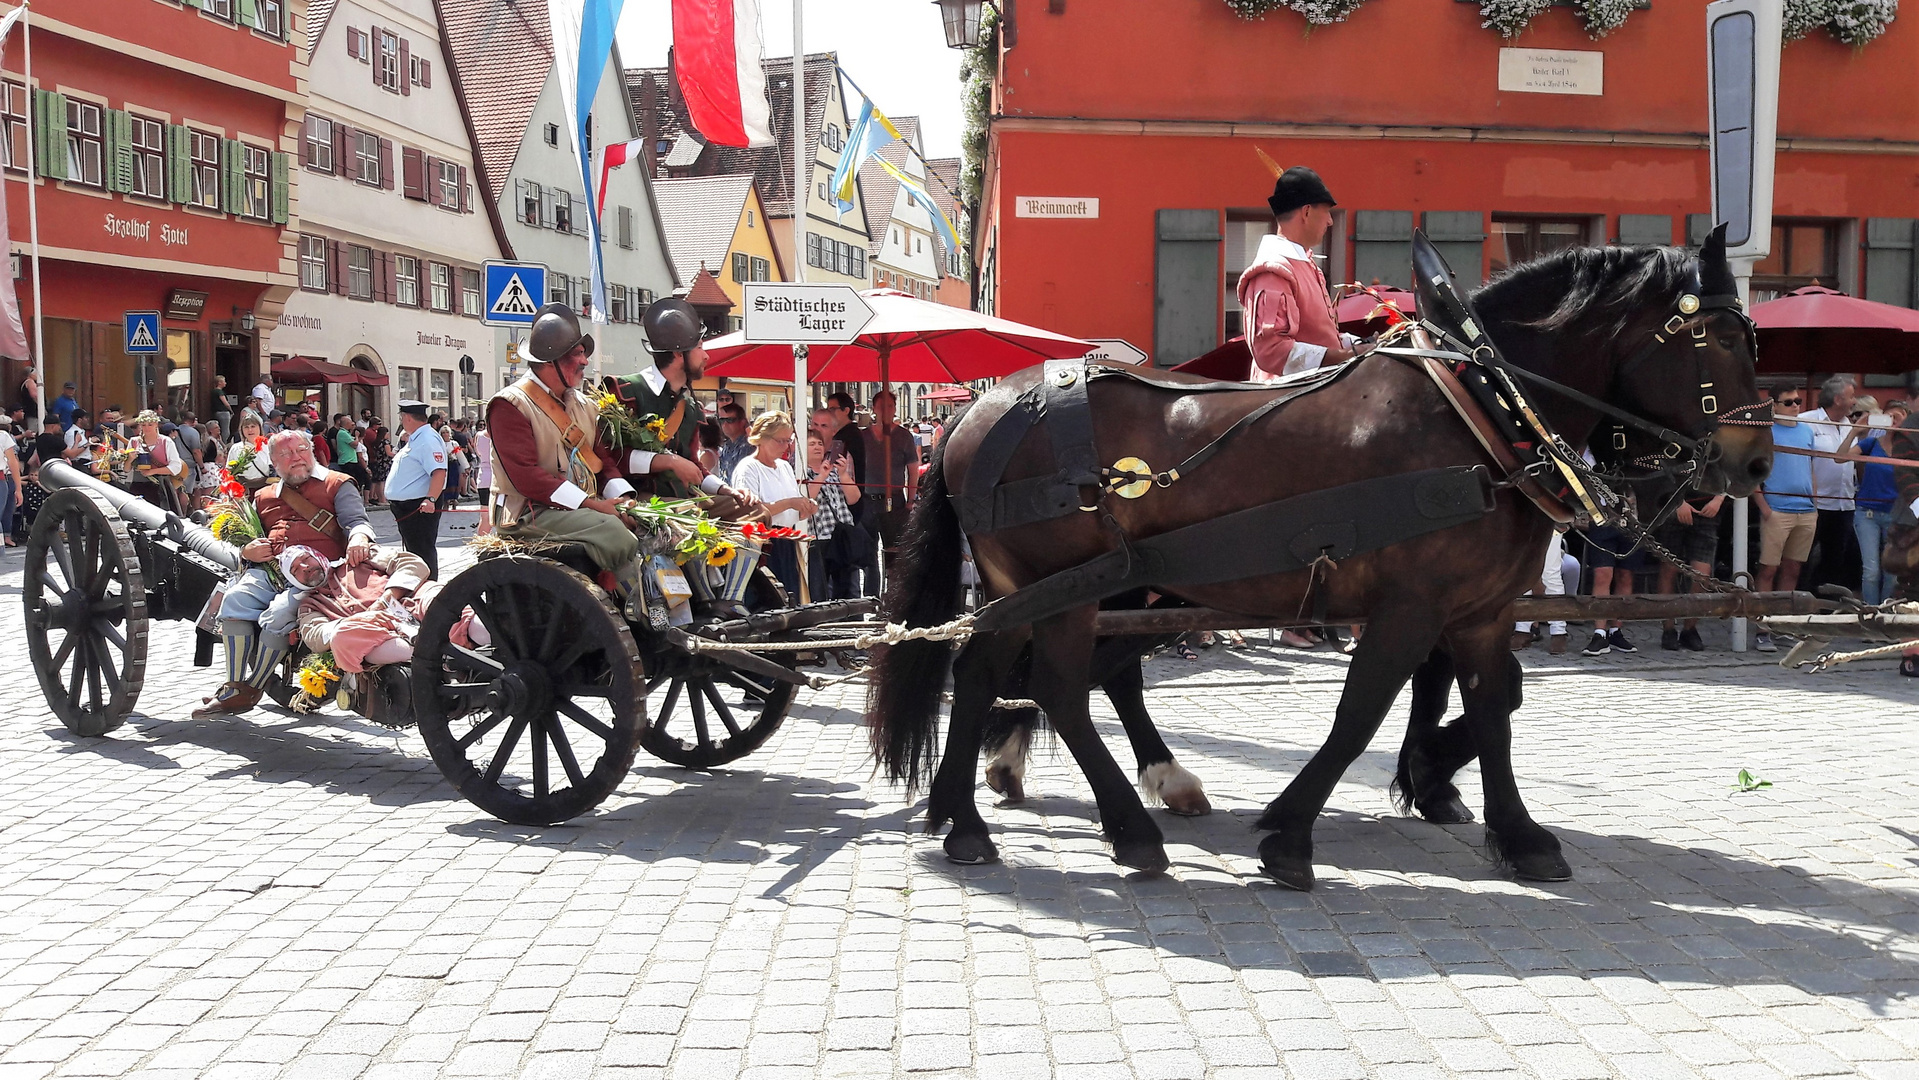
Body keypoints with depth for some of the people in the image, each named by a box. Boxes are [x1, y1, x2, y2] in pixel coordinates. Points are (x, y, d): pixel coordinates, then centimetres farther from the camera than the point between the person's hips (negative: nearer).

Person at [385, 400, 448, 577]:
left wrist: (431, 499, -38)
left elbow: (439, 472, -29)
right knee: (412, 551, 19)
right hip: (406, 507, 11)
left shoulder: (428, 440, -17)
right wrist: (392, 495, 27)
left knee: (423, 553, -9)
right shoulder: (414, 440, 17)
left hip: (420, 507, -11)